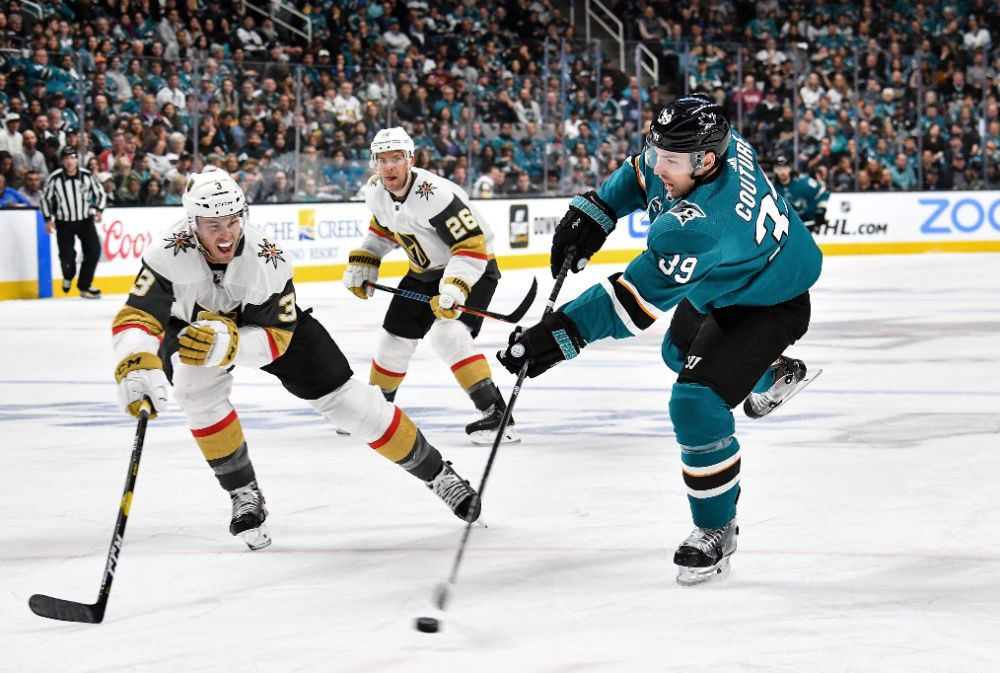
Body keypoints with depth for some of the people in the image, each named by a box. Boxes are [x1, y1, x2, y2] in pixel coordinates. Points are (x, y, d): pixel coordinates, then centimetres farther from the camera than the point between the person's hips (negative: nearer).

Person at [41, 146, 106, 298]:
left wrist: (98, 210, -11)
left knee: (94, 250, -9)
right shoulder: (54, 178, -13)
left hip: (85, 220, 2)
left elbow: (100, 193, 4)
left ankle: (84, 286, 5)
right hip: (64, 223, -2)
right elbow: (45, 197, 1)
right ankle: (68, 277, 28)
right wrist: (48, 219, -2)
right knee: (67, 255, -7)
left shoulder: (87, 176, -9)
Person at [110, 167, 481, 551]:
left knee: (342, 396, -4)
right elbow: (135, 318, -44)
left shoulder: (266, 260, -35)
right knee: (199, 392, -28)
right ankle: (244, 496, -7)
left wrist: (227, 342, -51)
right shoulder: (170, 256, -38)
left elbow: (275, 339, -31)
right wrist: (137, 366, -65)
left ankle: (436, 472, 11)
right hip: (190, 328, 1)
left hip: (265, 321, -1)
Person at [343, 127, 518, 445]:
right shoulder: (376, 191, -8)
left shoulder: (435, 195, -33)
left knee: (447, 333, -28)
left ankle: (495, 413, -28)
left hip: (473, 267, -8)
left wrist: (454, 289, -43)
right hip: (424, 272, 8)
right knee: (395, 336, 10)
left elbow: (473, 246, -33)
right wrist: (362, 264, 7)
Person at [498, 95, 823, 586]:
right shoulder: (714, 141, -21)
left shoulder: (698, 225, -45)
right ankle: (774, 375, 64)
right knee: (681, 352, 33)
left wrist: (561, 335, -48)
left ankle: (716, 530, -3)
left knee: (696, 403, -23)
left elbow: (636, 298, -46)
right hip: (717, 285, 10)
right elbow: (641, 174, 2)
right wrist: (594, 211, -9)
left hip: (769, 300, -10)